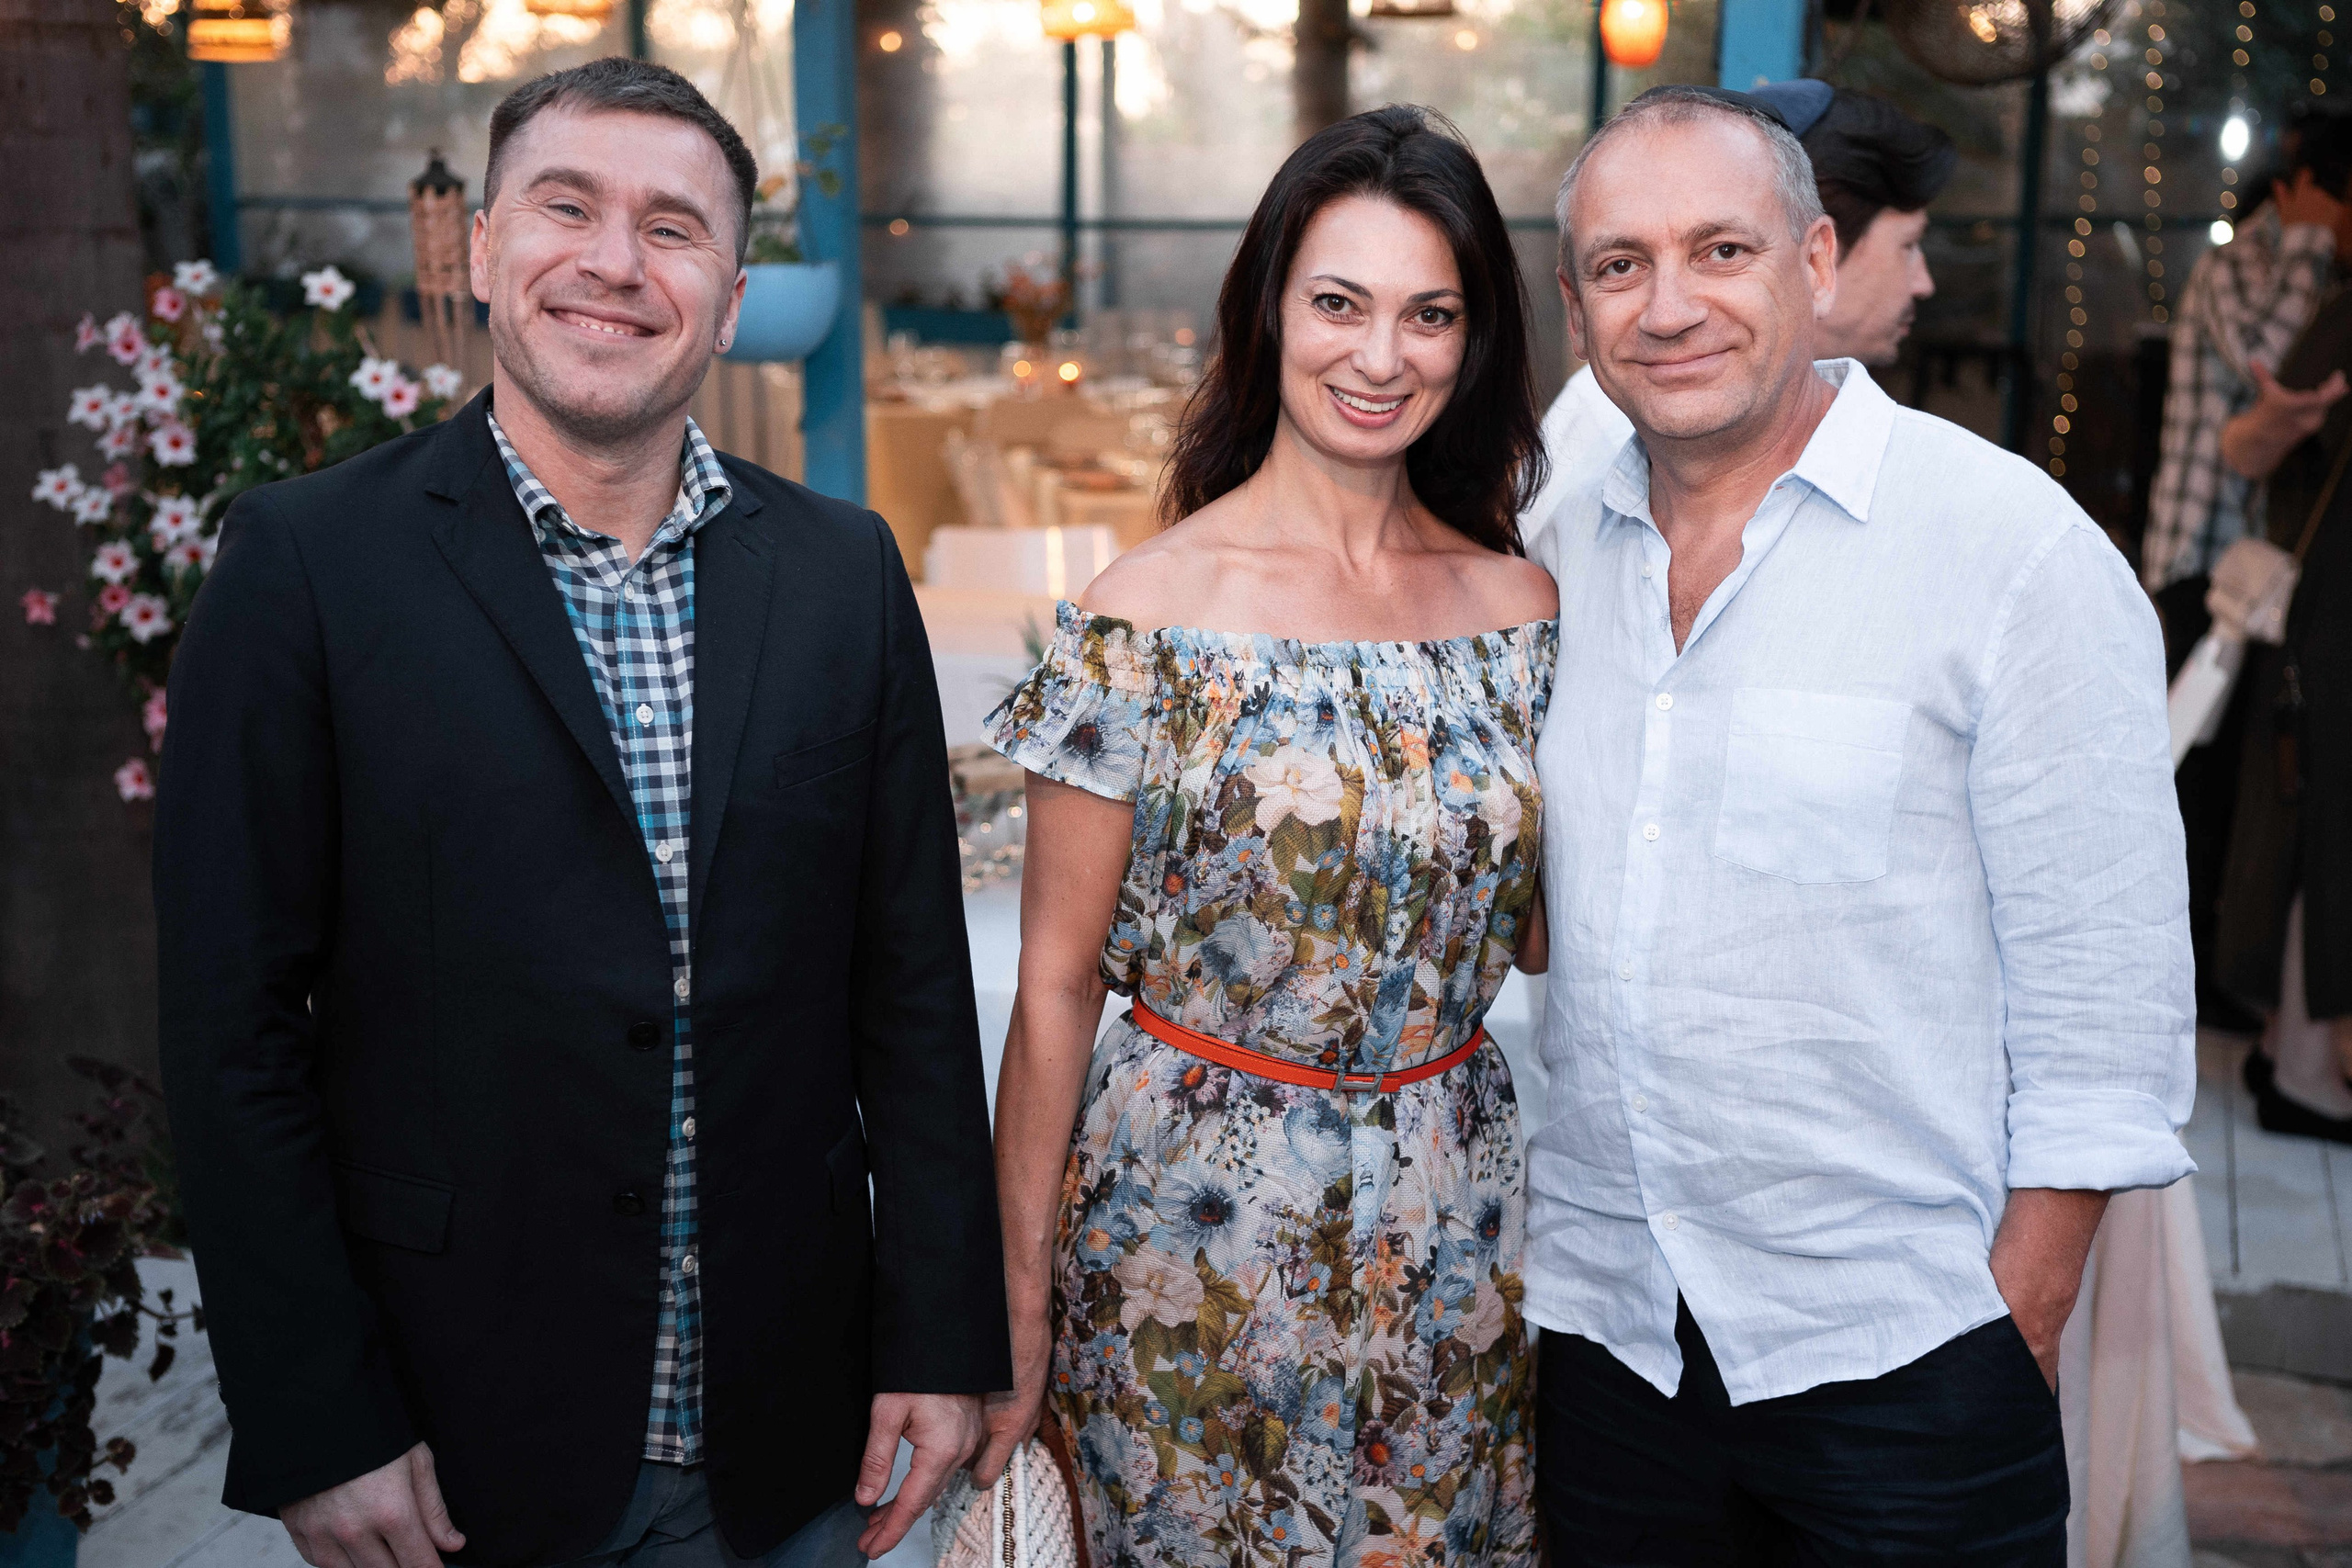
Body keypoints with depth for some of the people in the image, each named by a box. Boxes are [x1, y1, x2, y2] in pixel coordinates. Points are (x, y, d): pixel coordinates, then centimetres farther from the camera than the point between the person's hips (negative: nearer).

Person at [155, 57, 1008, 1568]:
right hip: (460, 1438, -2)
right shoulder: (308, 562, -8)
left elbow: (914, 980, 3)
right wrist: (316, 1432, -10)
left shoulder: (844, 570, 1)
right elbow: (237, 1029, -8)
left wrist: (943, 1338, 0)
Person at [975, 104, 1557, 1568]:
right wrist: (1022, 1298, -6)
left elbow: (1539, 927, 9)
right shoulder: (1148, 618, -11)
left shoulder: (1522, 610, 1)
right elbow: (1057, 981, -7)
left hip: (1454, 1233, 4)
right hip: (1198, 1236, -3)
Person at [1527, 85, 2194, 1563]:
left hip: (1905, 1359, -4)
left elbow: (2107, 998, -10)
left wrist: (2020, 1321, -12)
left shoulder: (2017, 546, -10)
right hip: (1604, 1327, 4)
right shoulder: (1557, 558, 4)